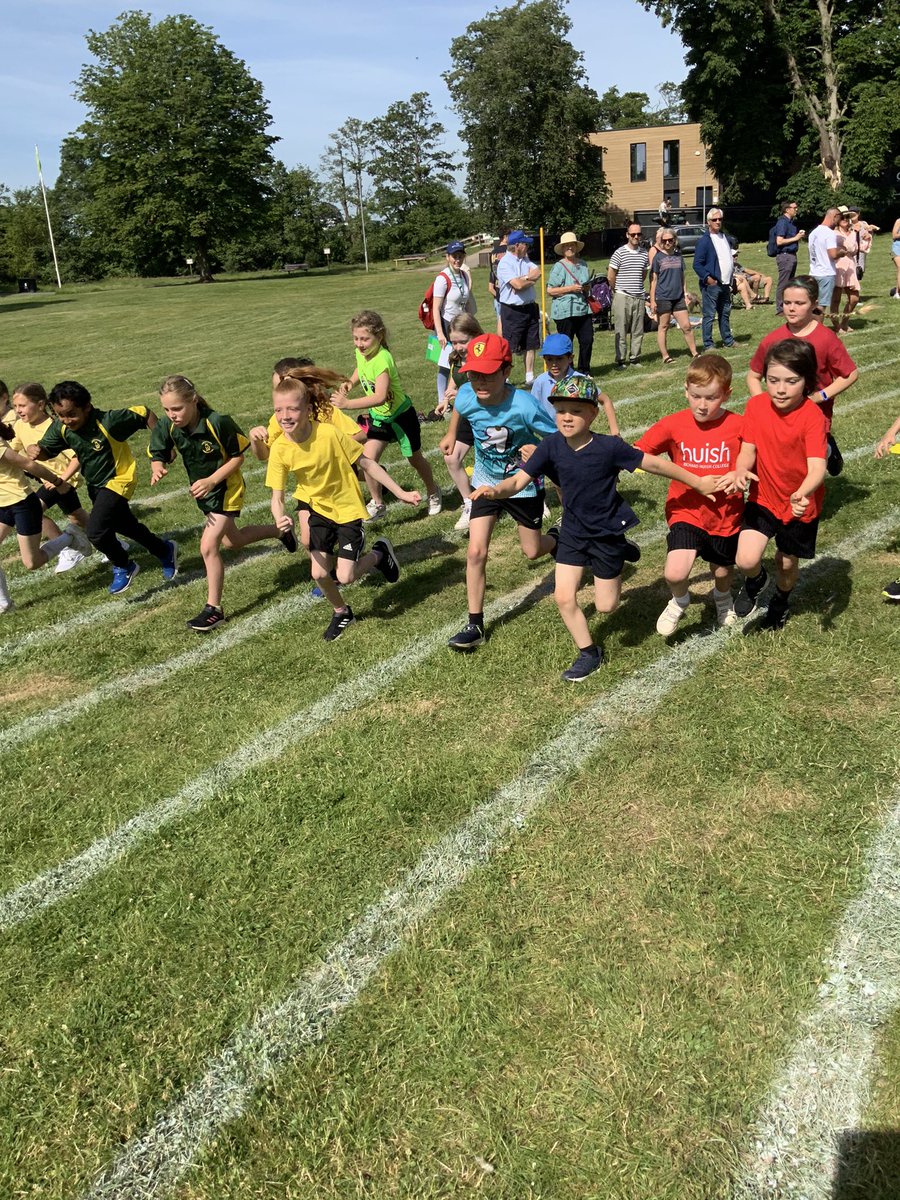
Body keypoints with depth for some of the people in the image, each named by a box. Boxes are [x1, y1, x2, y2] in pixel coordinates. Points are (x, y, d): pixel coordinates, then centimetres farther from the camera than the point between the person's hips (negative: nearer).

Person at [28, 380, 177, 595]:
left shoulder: (108, 421, -30)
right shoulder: (61, 427, -13)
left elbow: (144, 413, -22)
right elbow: (47, 450, -4)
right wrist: (35, 450, -28)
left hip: (117, 481, -8)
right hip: (95, 484, 8)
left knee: (95, 531, -18)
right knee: (127, 526, 21)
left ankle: (124, 567, 9)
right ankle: (165, 551, 44)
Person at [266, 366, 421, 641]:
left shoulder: (329, 433, -25)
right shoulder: (280, 450, -17)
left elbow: (366, 463, -15)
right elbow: (277, 497, -13)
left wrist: (400, 492, -13)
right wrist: (280, 518, -36)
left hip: (349, 509, -3)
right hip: (320, 510, 3)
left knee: (344, 577, -9)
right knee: (319, 573, -2)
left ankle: (380, 553, 22)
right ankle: (341, 613, 29)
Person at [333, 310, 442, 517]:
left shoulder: (382, 359, -35)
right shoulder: (361, 353, -10)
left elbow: (380, 397, -46)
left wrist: (347, 404, -48)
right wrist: (350, 383, -6)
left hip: (400, 416, -6)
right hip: (378, 417, 6)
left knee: (415, 459, 15)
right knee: (368, 459, -9)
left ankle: (433, 493, 43)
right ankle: (377, 504, 10)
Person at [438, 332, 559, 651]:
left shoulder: (524, 406, -33)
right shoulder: (467, 397, -21)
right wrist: (451, 434, 20)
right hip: (486, 482, 3)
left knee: (533, 551, 13)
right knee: (476, 552, -9)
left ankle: (558, 541, 52)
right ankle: (475, 626, 1)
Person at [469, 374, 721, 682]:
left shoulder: (609, 447, -24)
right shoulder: (552, 446, -14)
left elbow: (654, 463, -15)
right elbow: (519, 480, -18)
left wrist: (698, 483, -7)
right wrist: (495, 489, -40)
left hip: (607, 531, -3)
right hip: (573, 531, 3)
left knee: (605, 606, 7)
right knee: (564, 597, -2)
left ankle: (621, 552, 34)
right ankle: (588, 652, 21)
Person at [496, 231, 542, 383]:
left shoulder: (525, 260, 12)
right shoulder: (505, 263, -13)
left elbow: (537, 272, -2)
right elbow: (518, 285, -22)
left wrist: (524, 278, -16)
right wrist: (531, 280, -5)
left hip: (530, 308, 8)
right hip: (512, 310, -8)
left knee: (531, 345, 12)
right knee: (509, 348, -4)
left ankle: (530, 378, 21)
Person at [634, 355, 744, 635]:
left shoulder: (739, 426, -12)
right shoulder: (673, 424, -10)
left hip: (725, 514, 1)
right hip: (686, 511, -1)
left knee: (722, 571, 20)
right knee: (675, 574, -19)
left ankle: (723, 597, 59)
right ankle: (679, 601, 19)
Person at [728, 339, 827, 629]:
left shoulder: (813, 416, -24)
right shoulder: (755, 405, -12)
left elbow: (817, 467, -32)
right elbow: (748, 450, -8)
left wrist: (801, 495, -52)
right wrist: (741, 471, -31)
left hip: (800, 504, -2)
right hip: (763, 497, 2)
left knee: (787, 563, 16)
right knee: (746, 560, -16)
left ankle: (781, 599, 52)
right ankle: (755, 581, 23)